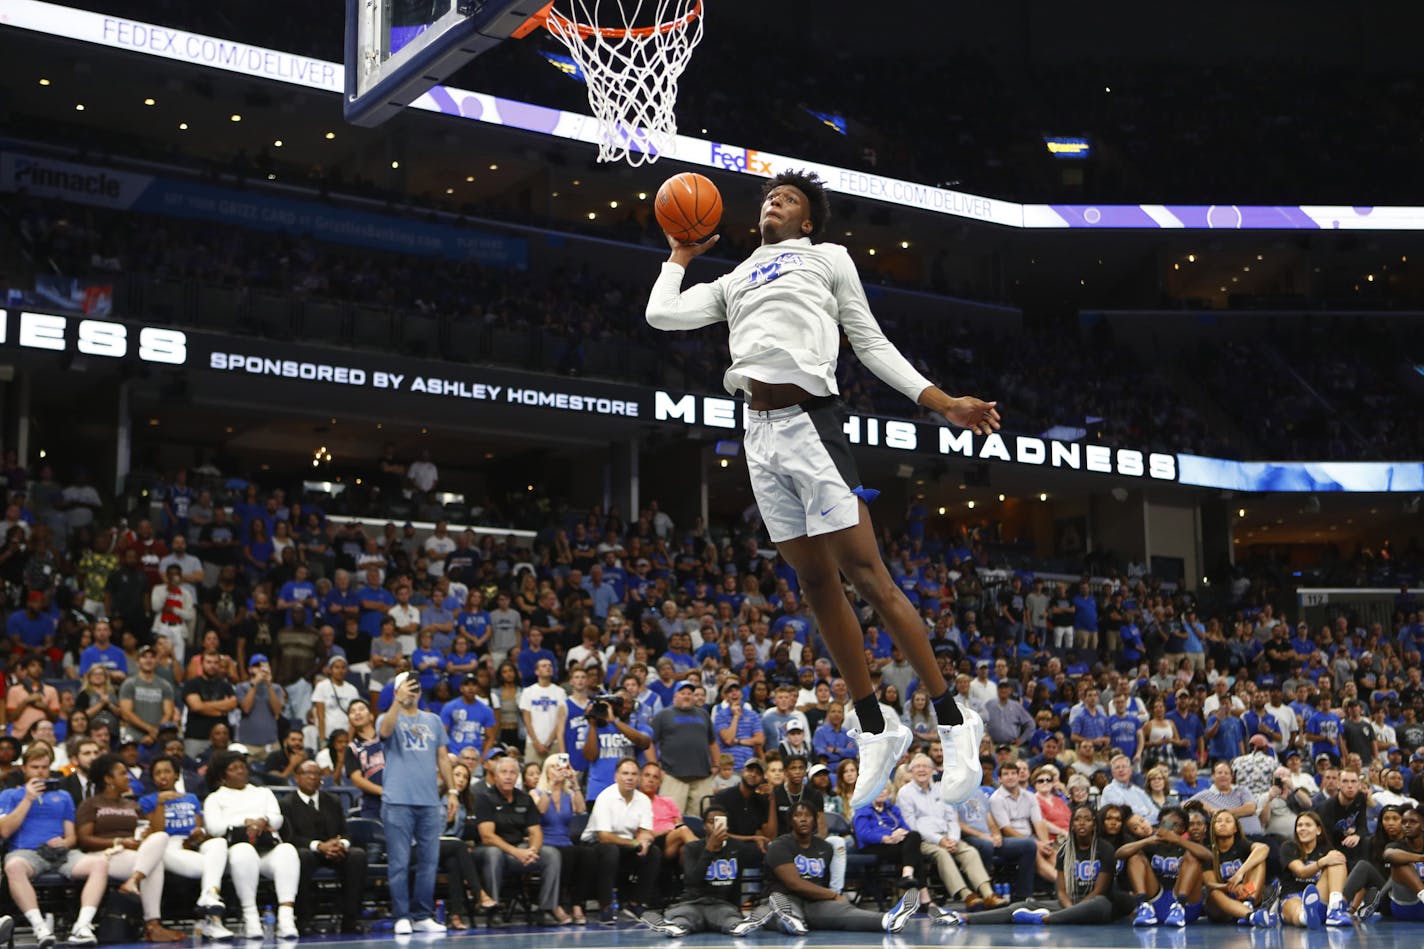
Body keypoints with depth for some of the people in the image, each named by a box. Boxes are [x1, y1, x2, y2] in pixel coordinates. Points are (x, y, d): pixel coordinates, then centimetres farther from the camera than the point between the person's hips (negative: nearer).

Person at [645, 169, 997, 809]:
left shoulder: (827, 258, 14)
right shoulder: (732, 281, 26)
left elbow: (872, 346, 11)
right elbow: (660, 314, 17)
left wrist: (943, 403, 3)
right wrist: (680, 257, 29)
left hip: (809, 421, -5)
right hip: (759, 433, 5)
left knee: (865, 575, -11)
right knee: (816, 585, 5)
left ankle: (951, 722, -5)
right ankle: (875, 730, 13)